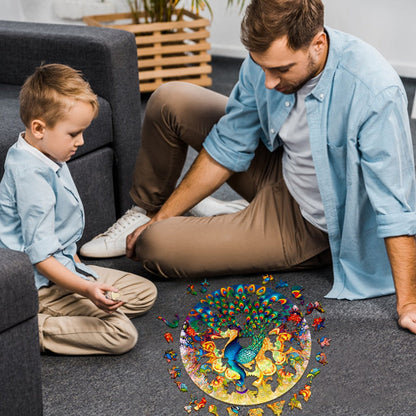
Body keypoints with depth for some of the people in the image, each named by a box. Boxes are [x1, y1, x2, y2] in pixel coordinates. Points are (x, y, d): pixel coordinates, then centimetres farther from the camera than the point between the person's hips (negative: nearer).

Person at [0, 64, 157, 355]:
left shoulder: (48, 159, 7)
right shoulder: (31, 175, -26)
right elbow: (40, 256, -27)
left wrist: (77, 264, 22)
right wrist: (86, 289, -35)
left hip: (66, 266, 11)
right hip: (44, 284, -11)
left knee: (145, 293, 13)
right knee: (122, 334, -20)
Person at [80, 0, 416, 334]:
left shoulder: (376, 93, -36)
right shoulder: (268, 56, -16)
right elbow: (229, 147, -5)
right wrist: (162, 217, -2)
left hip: (305, 223, -6)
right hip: (278, 167, 6)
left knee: (154, 247, -16)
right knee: (169, 101, -2)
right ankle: (146, 213, 22)